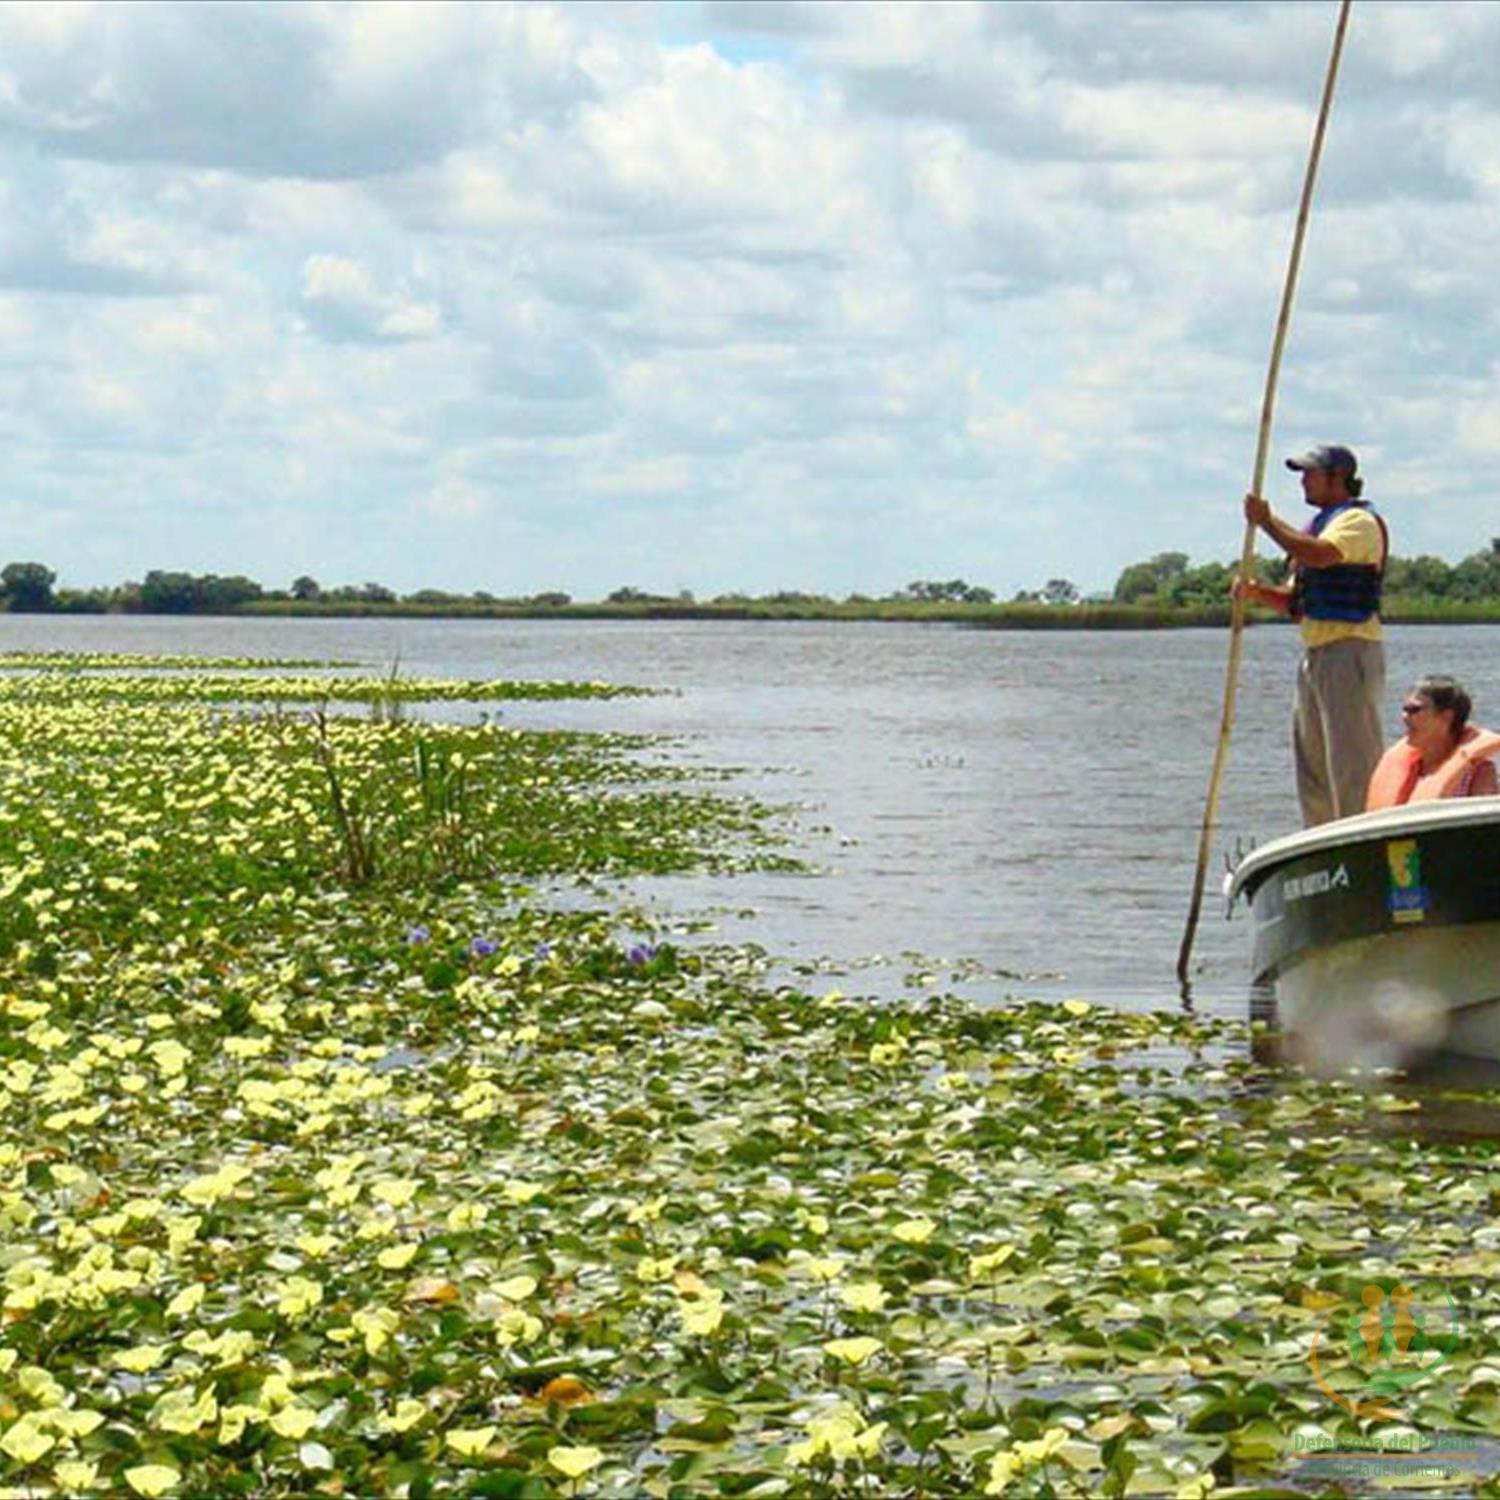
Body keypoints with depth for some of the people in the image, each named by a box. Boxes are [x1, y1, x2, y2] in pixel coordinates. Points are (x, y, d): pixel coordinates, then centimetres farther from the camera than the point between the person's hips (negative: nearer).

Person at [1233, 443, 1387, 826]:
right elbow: (1296, 600, 22)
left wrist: (1266, 521, -16)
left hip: (1350, 653, -10)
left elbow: (1318, 555, -27)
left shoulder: (1359, 521, -7)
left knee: (1353, 764, -13)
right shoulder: (1320, 525, 22)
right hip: (1316, 653, 10)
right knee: (1312, 764, 12)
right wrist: (1258, 592, 2)